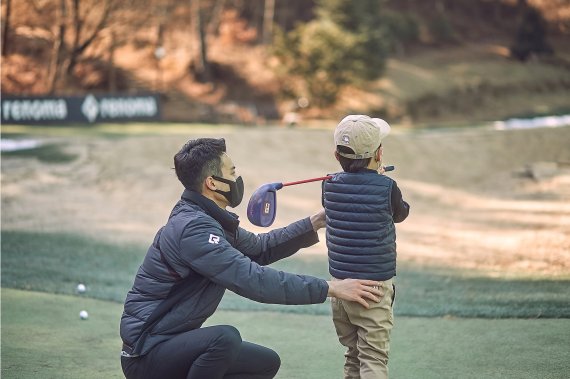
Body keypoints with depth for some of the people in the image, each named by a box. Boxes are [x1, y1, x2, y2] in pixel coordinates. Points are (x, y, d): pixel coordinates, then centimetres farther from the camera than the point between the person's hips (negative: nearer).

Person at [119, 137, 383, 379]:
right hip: (146, 353, -10)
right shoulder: (193, 228, -24)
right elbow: (254, 280, -29)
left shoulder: (207, 219, 8)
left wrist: (315, 222, 12)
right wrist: (331, 288, -26)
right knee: (225, 337, -34)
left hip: (171, 342, 10)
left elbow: (259, 248, 21)